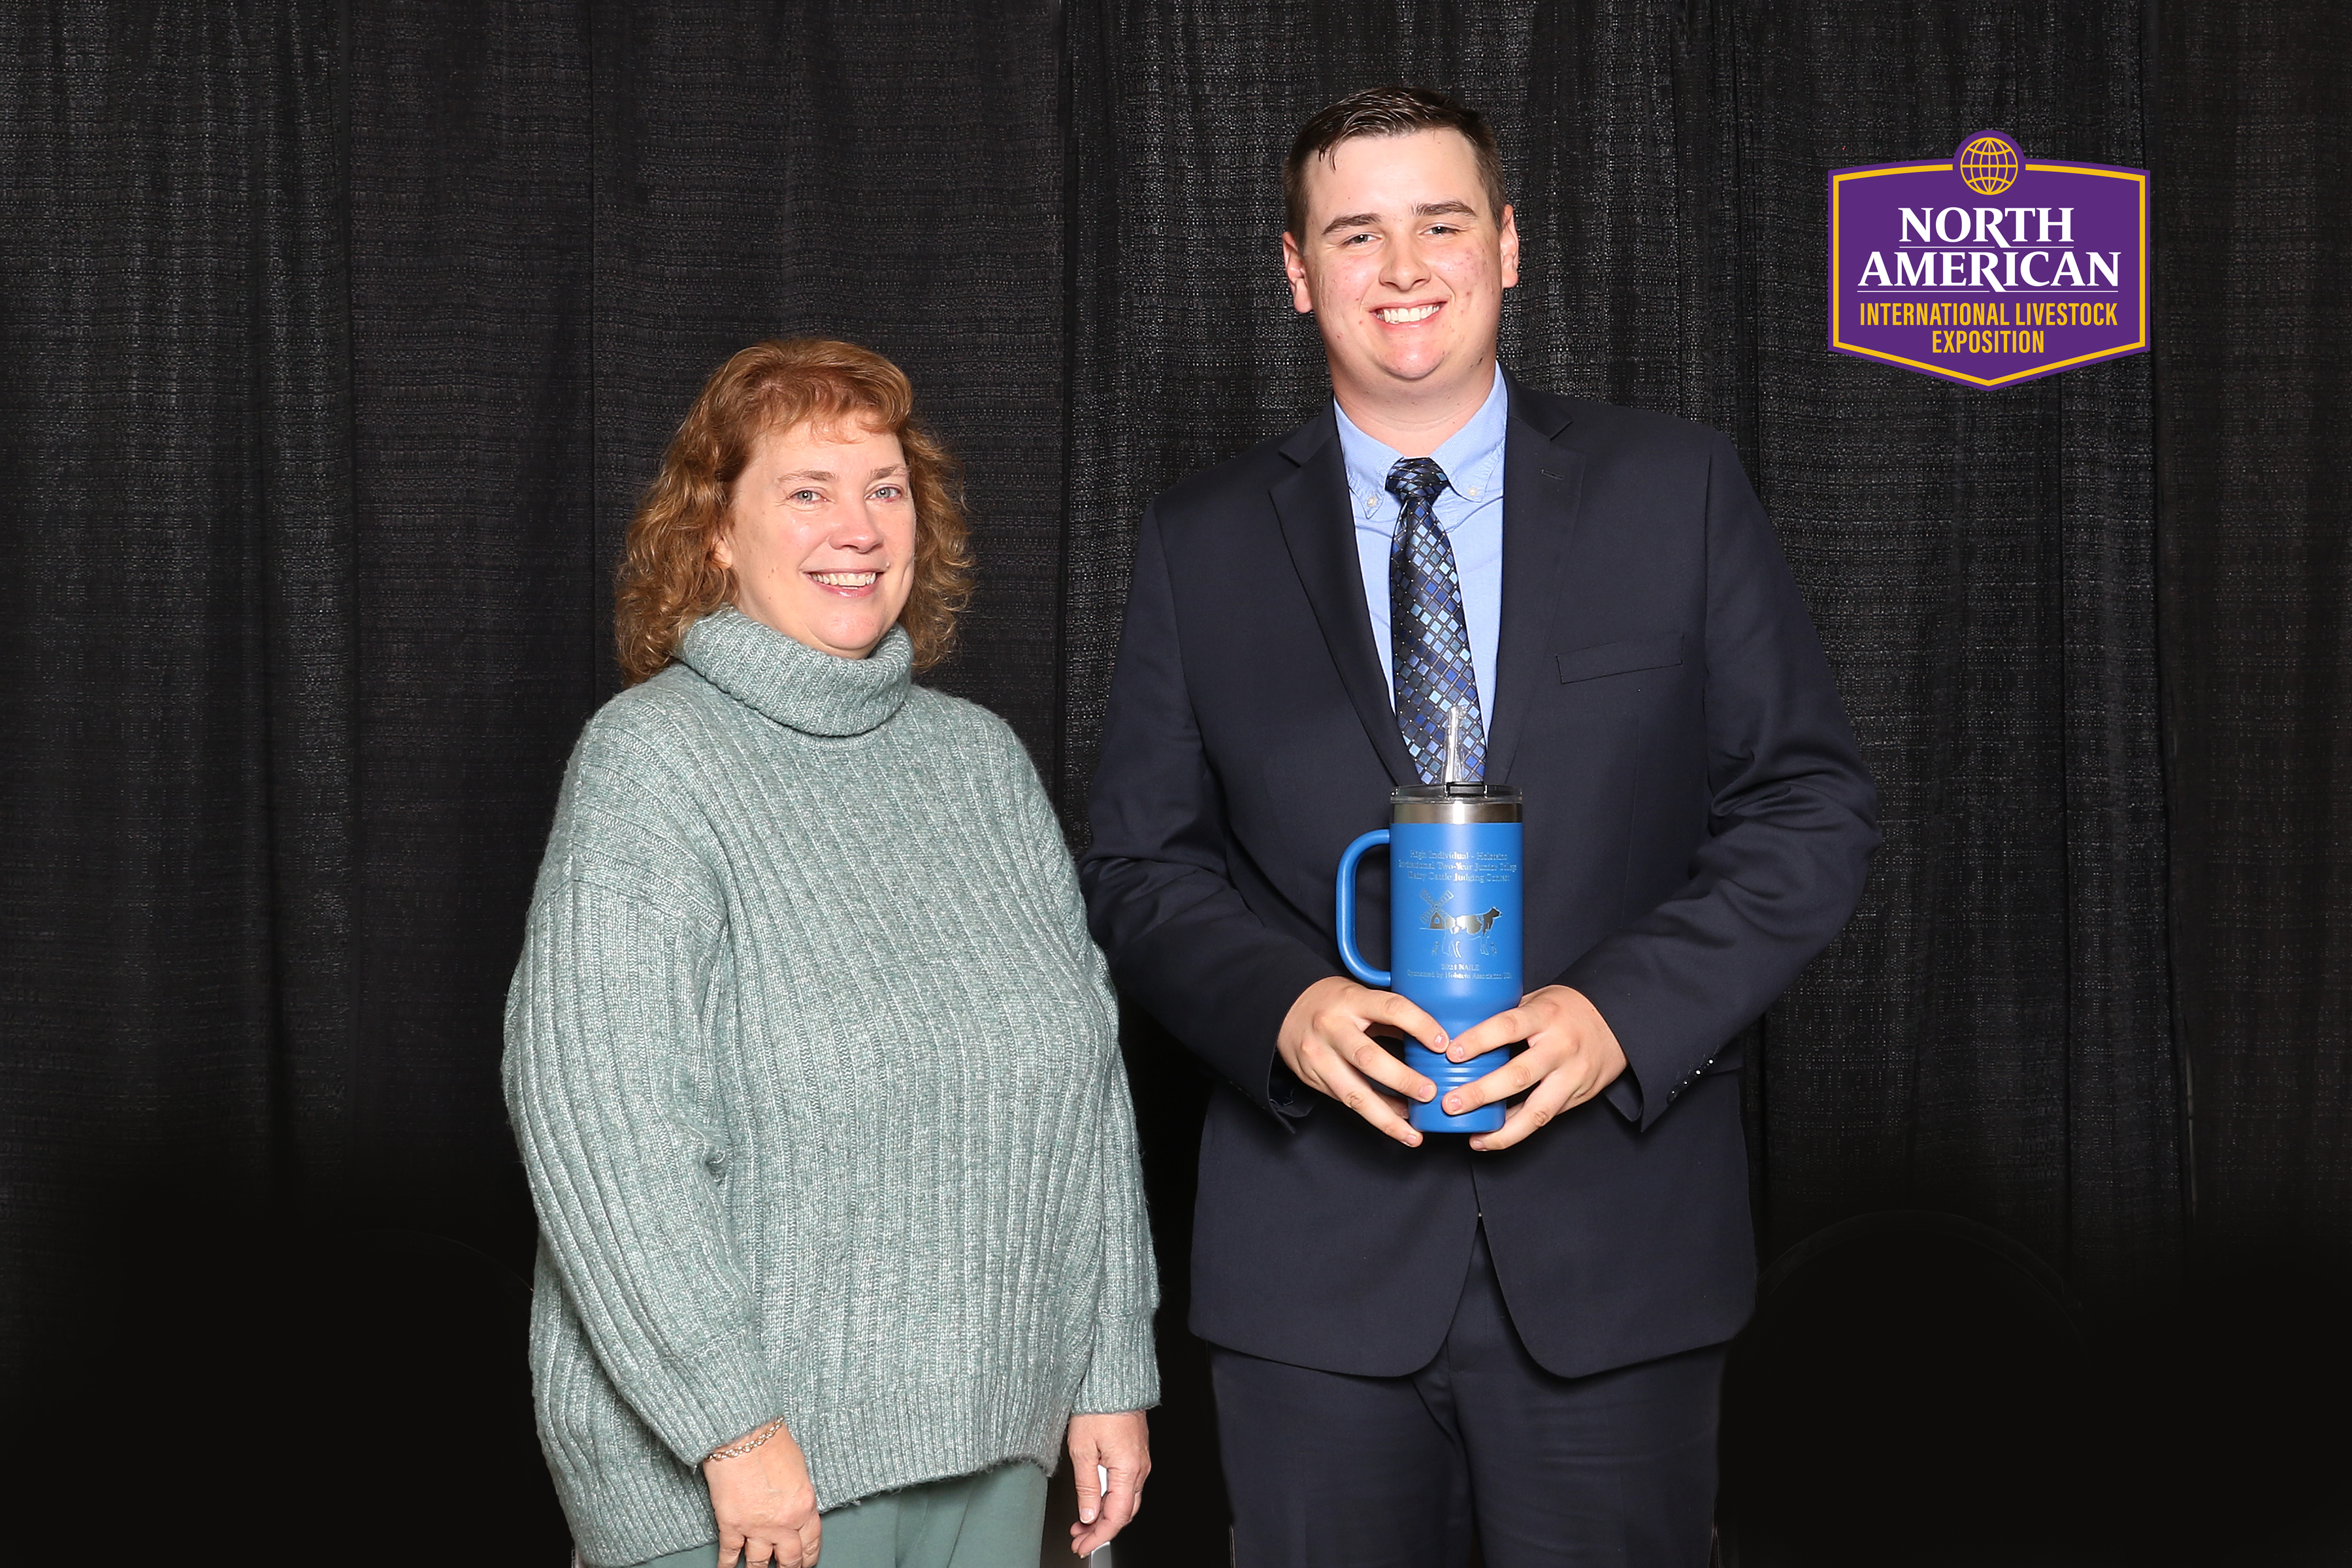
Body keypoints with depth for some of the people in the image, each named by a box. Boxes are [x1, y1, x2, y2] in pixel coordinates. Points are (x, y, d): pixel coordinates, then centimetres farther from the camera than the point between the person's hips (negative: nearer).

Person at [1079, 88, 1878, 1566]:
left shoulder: (1677, 488, 3)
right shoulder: (1203, 543, 5)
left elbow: (1814, 802, 1)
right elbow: (1141, 862, 6)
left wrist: (1625, 1012, -13)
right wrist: (1281, 1006, -14)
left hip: (1614, 1238, 0)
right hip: (1314, 1255, 1)